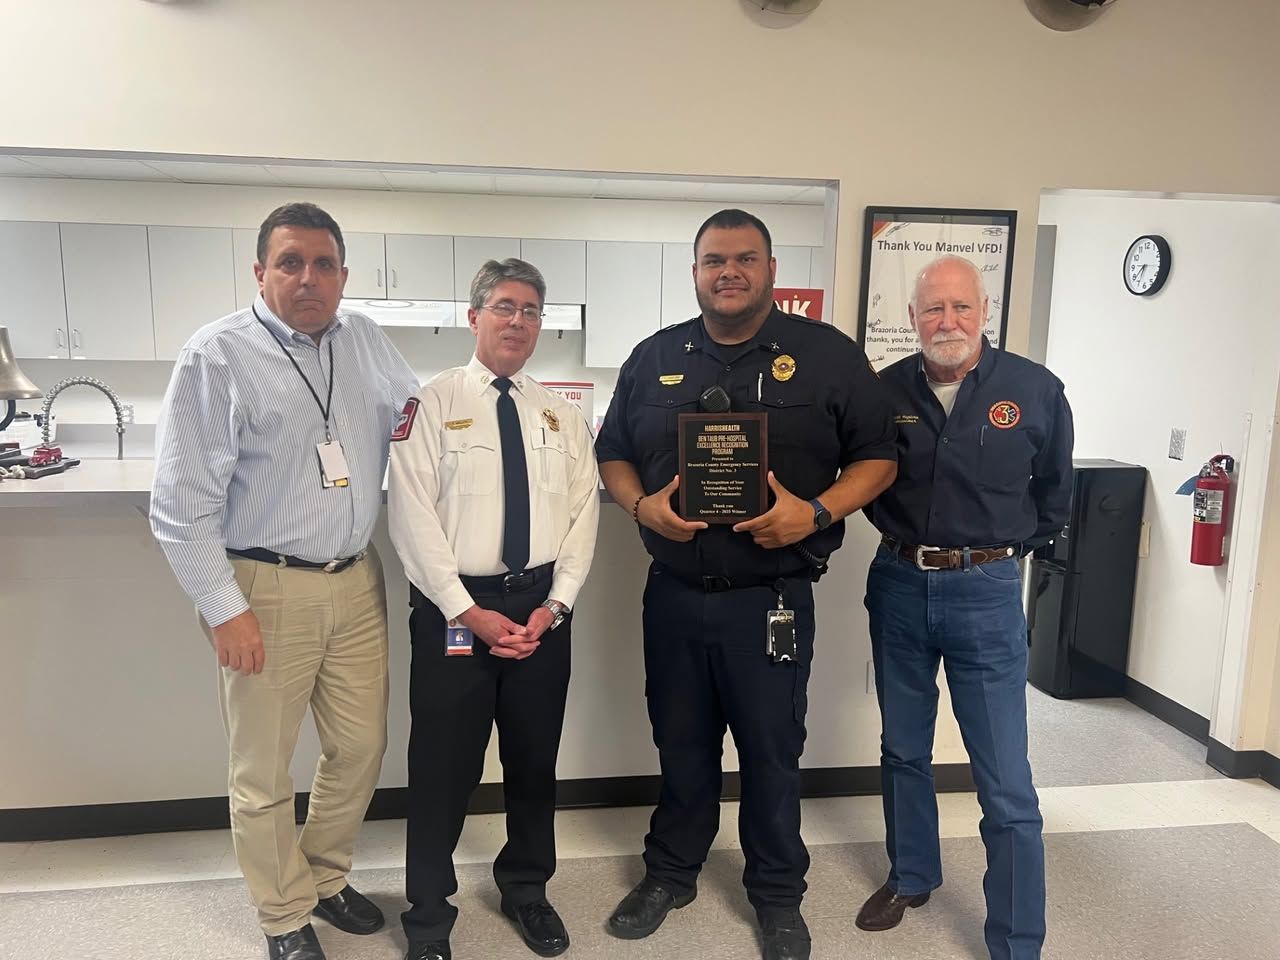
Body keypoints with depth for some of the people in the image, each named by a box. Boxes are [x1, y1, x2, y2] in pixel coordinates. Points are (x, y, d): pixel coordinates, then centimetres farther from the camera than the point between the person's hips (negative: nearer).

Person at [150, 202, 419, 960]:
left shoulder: (366, 341, 6)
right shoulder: (218, 355, -10)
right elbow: (183, 501, -11)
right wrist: (226, 609, -13)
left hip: (357, 582, 5)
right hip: (266, 589, -5)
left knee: (362, 748, 16)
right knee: (264, 770, 10)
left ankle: (326, 876, 42)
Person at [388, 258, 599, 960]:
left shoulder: (563, 418, 10)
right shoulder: (432, 404, -2)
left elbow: (582, 515, 5)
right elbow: (412, 515, -9)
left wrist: (554, 605, -7)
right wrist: (468, 612, -14)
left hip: (542, 608, 4)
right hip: (455, 608, -3)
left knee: (535, 759, 16)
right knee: (444, 768, 5)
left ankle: (527, 888, 38)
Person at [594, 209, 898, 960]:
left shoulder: (828, 354, -3)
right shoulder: (655, 357, 6)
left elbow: (878, 456, -1)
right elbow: (613, 453, 12)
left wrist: (818, 513, -17)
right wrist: (642, 505, -8)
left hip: (772, 598, -2)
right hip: (674, 593, 3)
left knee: (772, 749, 11)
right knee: (681, 744, 17)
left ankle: (779, 894, 33)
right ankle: (671, 872, 38)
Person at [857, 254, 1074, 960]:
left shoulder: (1036, 391, -6)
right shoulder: (884, 390, -2)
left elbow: (1053, 495, 9)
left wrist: (1002, 548, 8)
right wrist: (904, 534, 4)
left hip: (986, 592, -2)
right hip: (899, 585, 3)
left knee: (1006, 784, -1)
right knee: (903, 751, 18)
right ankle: (911, 876, 39)